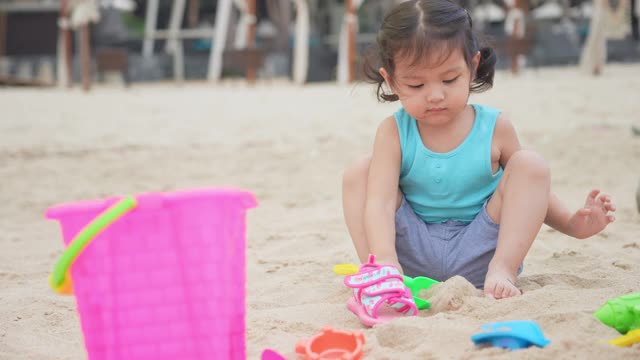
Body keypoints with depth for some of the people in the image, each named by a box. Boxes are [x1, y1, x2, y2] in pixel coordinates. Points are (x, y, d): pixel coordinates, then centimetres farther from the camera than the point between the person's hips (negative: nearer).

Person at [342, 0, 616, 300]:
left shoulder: (494, 127, -3)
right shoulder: (394, 132, -7)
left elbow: (530, 191, 12)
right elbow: (379, 202, -20)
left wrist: (572, 224, -5)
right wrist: (384, 260, -38)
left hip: (478, 252, 0)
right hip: (415, 255, 0)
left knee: (530, 164, -17)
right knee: (358, 174, -14)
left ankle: (503, 270, -21)